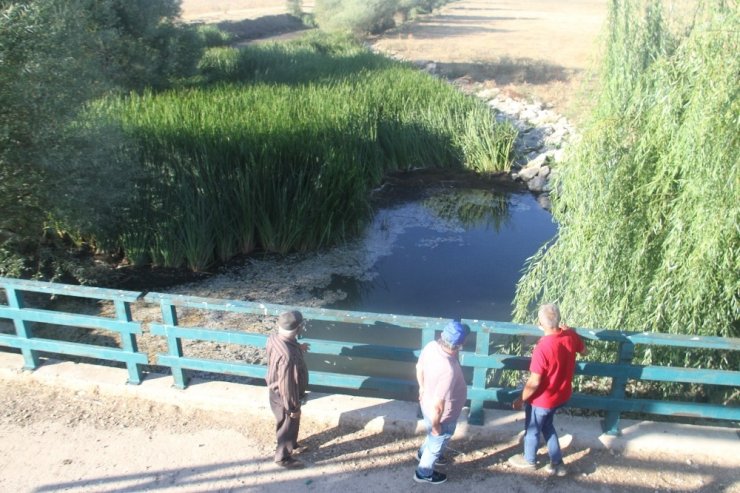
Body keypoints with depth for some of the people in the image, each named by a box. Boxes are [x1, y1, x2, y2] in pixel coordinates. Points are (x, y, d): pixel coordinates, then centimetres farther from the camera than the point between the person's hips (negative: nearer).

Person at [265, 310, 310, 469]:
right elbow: (287, 385, -30)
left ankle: (291, 445, 55)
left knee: (286, 424, 31)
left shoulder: (274, 338, -14)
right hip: (283, 395, -8)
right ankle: (283, 457, 39)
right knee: (288, 425, 17)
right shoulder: (288, 356, -41)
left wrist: (298, 348, 14)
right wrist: (294, 407, -17)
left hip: (276, 390, 8)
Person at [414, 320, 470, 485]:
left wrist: (423, 387, 19)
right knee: (437, 443, 23)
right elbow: (438, 406, -34)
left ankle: (424, 453, 63)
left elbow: (419, 367, 1)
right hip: (441, 415, -7)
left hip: (427, 404, 7)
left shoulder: (431, 346, -19)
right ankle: (424, 473, 48)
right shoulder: (448, 370, -43)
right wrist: (436, 425, -17)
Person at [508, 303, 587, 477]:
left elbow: (534, 382, -27)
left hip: (542, 399, -7)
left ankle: (529, 460, 46)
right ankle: (557, 463, 39)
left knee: (532, 429, 21)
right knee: (547, 425, 30)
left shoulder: (542, 348, -35)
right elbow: (584, 351, 9)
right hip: (561, 395, 7)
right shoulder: (570, 335, -14)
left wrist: (521, 400, -12)